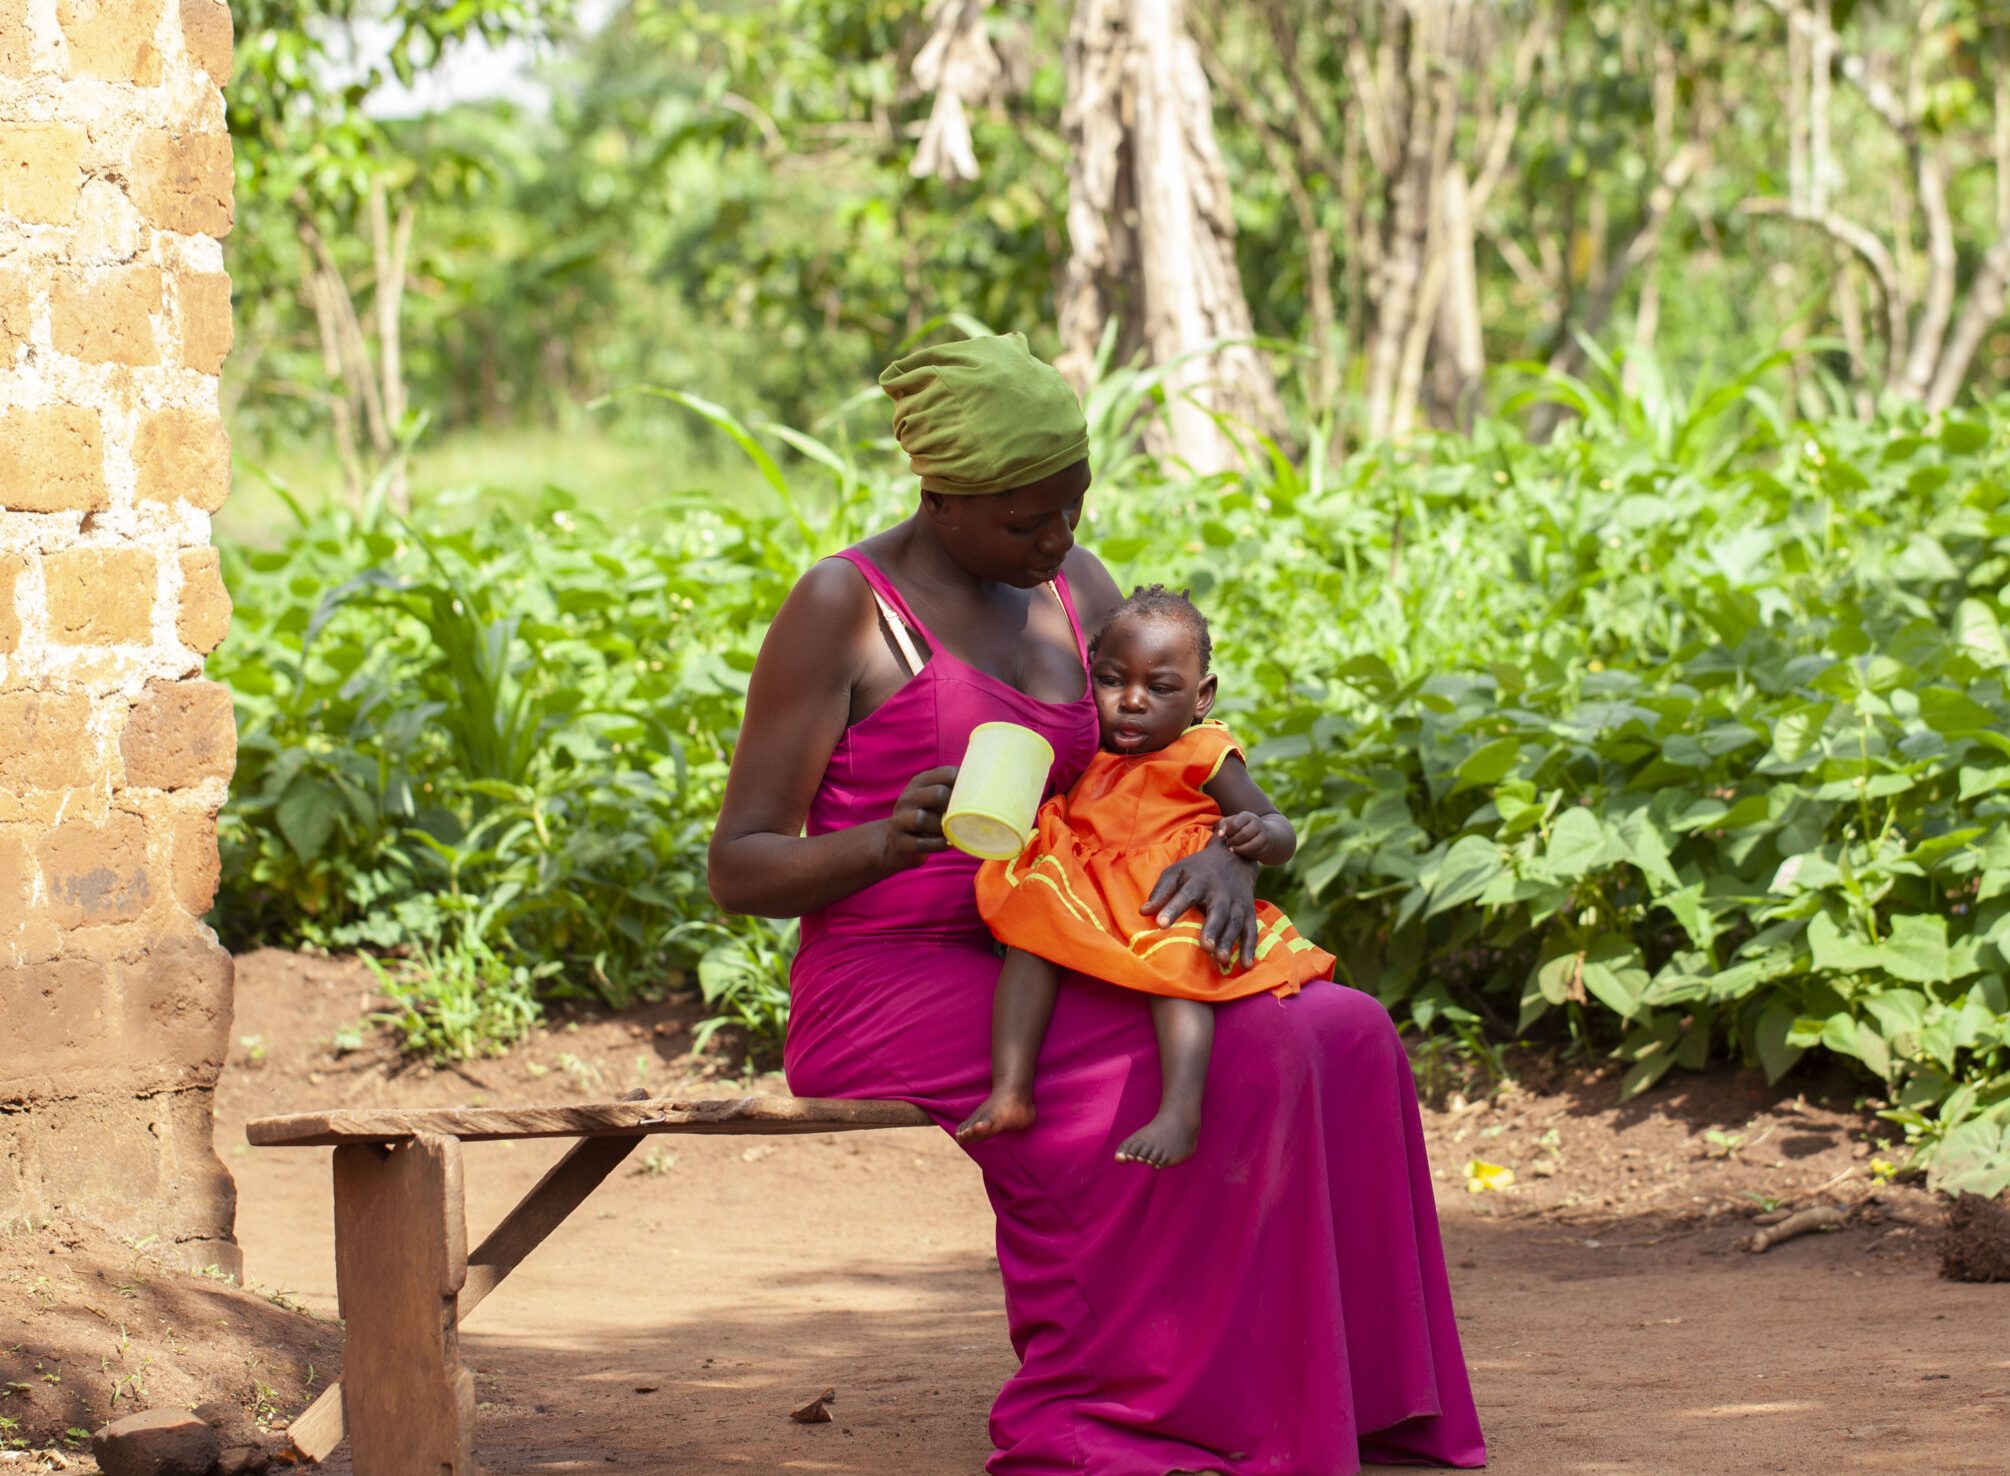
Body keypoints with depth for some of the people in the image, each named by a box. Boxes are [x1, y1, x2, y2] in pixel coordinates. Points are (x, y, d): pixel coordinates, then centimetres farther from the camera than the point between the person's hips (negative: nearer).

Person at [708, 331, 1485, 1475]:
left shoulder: (1076, 590, 12)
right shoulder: (845, 609, -9)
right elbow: (737, 868, -8)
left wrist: (1228, 856, -15)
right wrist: (886, 842, -29)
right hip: (889, 995, -7)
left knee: (1347, 1033, -13)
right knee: (1247, 1061, -26)